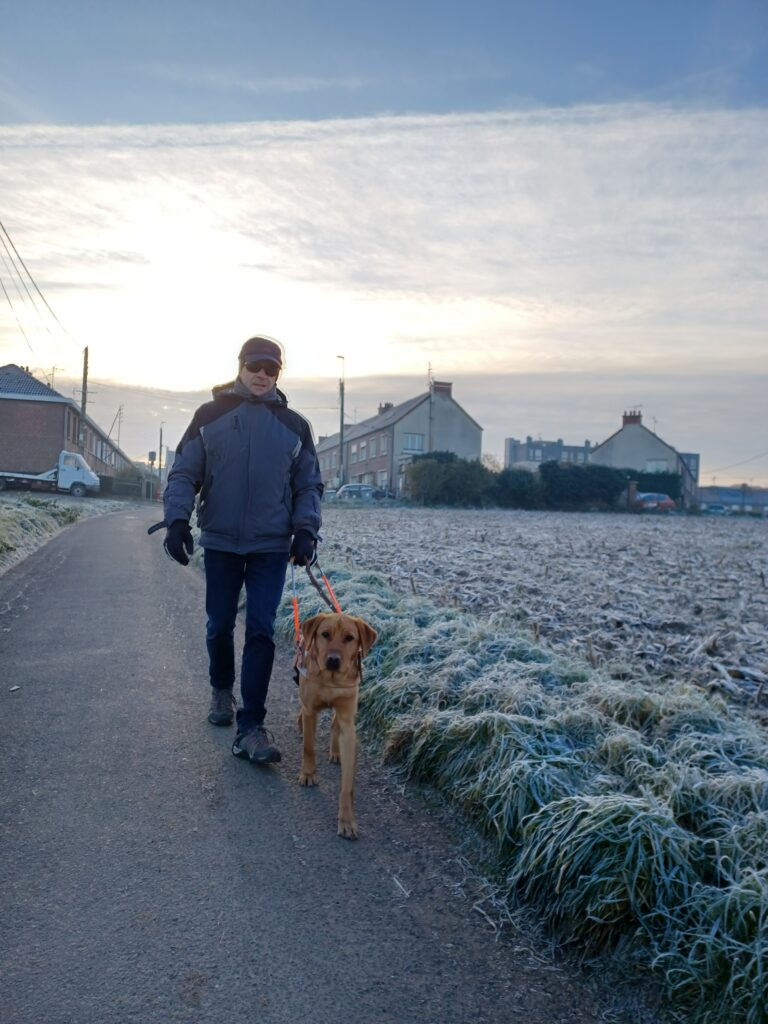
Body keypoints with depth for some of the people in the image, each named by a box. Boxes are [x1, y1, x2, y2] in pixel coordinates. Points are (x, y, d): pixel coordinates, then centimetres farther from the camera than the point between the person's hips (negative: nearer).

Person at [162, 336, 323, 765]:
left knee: (261, 631, -6)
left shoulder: (295, 425, 5)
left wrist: (306, 530, -7)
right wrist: (178, 520, -12)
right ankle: (222, 691, 39)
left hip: (272, 545, 0)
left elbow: (309, 486, 8)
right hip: (220, 542, 1)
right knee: (220, 625, 12)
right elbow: (184, 474, 2)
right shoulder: (210, 415, 3)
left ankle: (251, 727, -3)